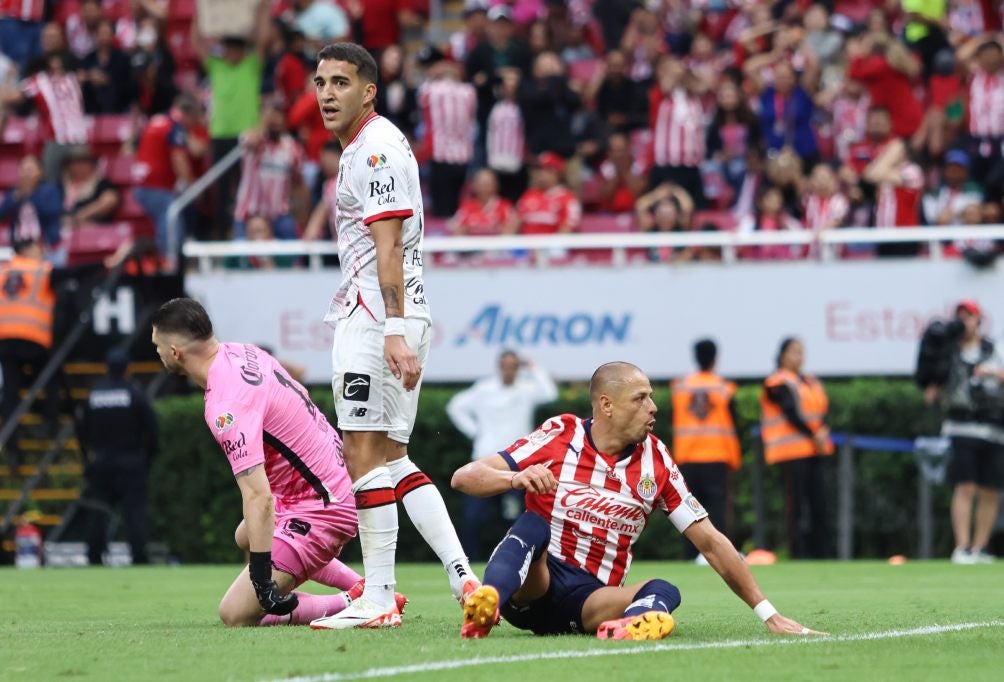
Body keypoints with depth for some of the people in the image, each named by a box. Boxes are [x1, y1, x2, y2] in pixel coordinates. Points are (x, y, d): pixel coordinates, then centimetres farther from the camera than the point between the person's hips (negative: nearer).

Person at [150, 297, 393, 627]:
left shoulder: (226, 406, -27)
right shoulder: (243, 352, 1)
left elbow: (258, 497, -33)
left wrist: (262, 577, -32)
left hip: (321, 512, -10)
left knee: (236, 614, -10)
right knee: (246, 537, 37)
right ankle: (367, 589, 27)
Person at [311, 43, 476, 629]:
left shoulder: (376, 149, -13)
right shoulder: (363, 148, 20)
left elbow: (388, 249, -21)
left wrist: (394, 331, -26)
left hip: (376, 317, -11)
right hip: (371, 315, 11)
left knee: (365, 457, -9)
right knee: (391, 458, 12)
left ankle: (379, 598, -8)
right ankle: (462, 574, 6)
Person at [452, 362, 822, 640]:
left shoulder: (656, 462, 5)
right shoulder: (559, 436, -2)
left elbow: (711, 543, 9)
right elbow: (463, 478, -6)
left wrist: (770, 615, 5)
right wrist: (515, 478, -28)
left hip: (588, 600, 3)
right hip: (531, 584, -3)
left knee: (663, 593, -25)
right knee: (534, 525, -32)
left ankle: (627, 625, -61)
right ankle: (485, 605, -60)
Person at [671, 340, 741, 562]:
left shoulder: (680, 387, 3)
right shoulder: (724, 389, -3)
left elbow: (676, 423, 9)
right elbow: (733, 424, 1)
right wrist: (735, 458, 10)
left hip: (687, 458, 2)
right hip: (717, 456, -2)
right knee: (716, 502, -4)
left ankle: (690, 553, 3)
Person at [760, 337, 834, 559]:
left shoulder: (811, 382, 20)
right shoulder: (778, 383, -5)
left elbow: (821, 409, 12)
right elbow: (791, 413, -13)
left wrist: (823, 432, -7)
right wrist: (812, 435, -17)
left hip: (814, 450, 8)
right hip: (792, 451, -8)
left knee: (818, 501, 6)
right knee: (798, 503, -10)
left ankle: (821, 551, 9)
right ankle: (799, 552, -11)